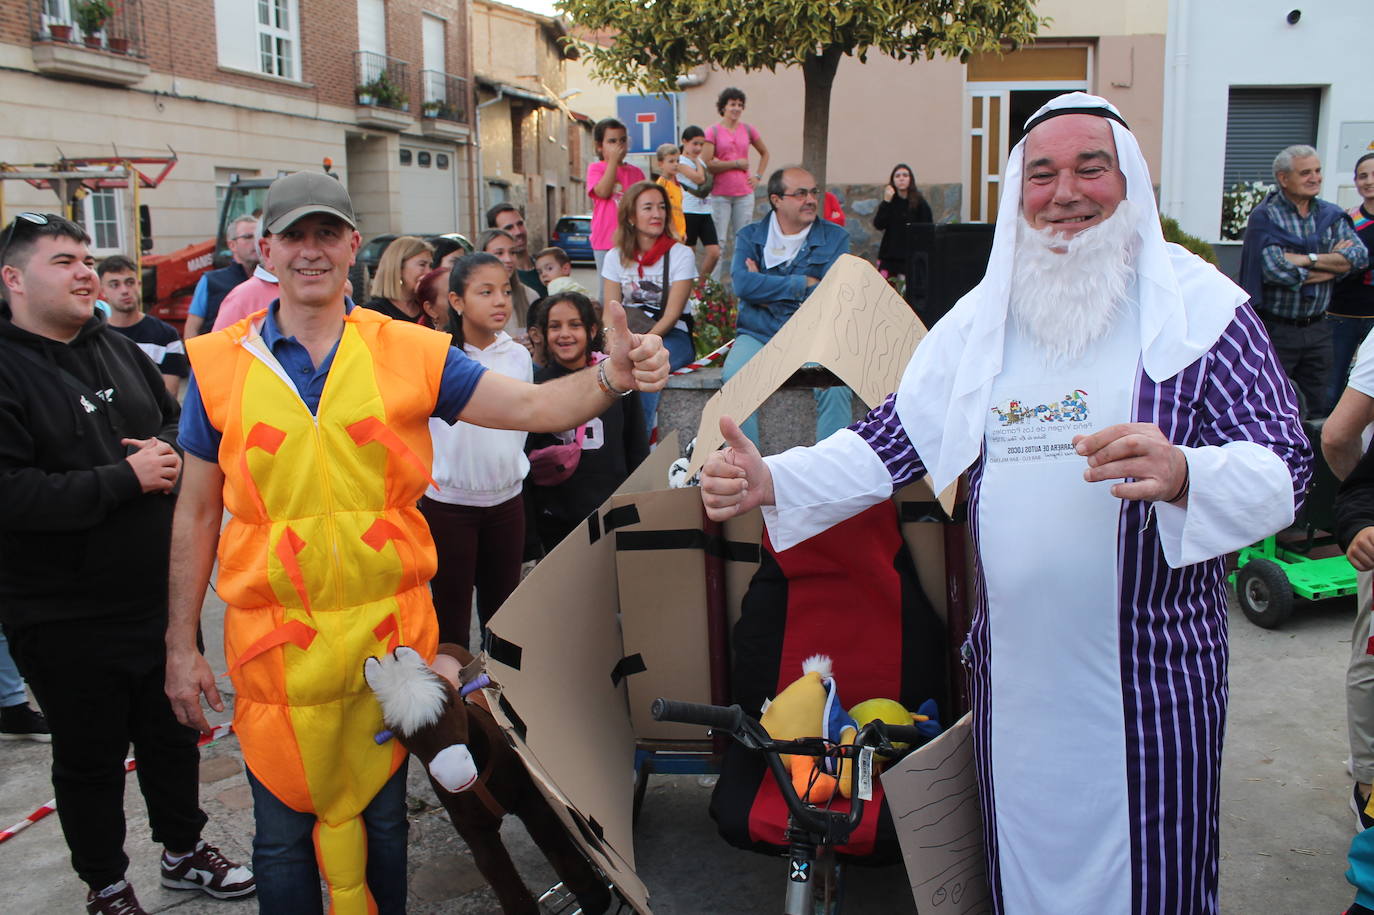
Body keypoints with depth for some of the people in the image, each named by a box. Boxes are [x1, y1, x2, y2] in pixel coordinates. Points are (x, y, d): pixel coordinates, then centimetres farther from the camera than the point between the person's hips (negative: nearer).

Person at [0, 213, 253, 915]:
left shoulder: (119, 351, 7)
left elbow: (180, 421, 18)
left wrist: (171, 450, -5)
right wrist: (126, 479, -22)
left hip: (161, 593, 6)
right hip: (68, 621, -6)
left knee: (174, 735, 20)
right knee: (91, 759, 13)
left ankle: (184, 850, 41)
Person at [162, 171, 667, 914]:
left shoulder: (409, 352, -2)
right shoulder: (220, 364, 0)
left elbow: (534, 408, -7)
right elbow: (197, 513, 4)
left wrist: (611, 376, -27)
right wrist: (181, 646, 4)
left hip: (388, 630, 0)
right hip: (275, 639, 0)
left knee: (381, 818, 17)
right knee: (282, 831, 13)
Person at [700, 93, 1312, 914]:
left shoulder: (1201, 308, -5)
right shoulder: (981, 317, 7)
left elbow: (1287, 467, -10)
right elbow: (895, 439, 7)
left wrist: (1179, 473, -32)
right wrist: (769, 484, -7)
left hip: (1152, 669, -3)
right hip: (1014, 668, 4)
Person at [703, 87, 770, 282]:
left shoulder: (748, 129, 9)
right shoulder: (713, 131, -2)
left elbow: (764, 153, 25)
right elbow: (707, 164, -12)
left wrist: (758, 176, 11)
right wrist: (736, 163, -9)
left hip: (744, 193, 4)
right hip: (720, 194, -4)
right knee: (718, 242, -3)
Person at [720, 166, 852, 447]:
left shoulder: (835, 237, 9)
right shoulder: (750, 236, 10)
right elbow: (743, 284, -10)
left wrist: (767, 287, -6)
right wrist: (805, 284, -9)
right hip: (757, 334, 1)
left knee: (835, 384, -30)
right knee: (735, 378, -30)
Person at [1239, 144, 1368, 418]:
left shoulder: (1331, 215, 8)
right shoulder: (1264, 217, -7)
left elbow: (1360, 256, -7)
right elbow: (1276, 270, -21)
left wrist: (1307, 259, -18)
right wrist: (1333, 263, -9)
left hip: (1317, 330, 5)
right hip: (1274, 331, -5)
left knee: (1318, 411, 10)